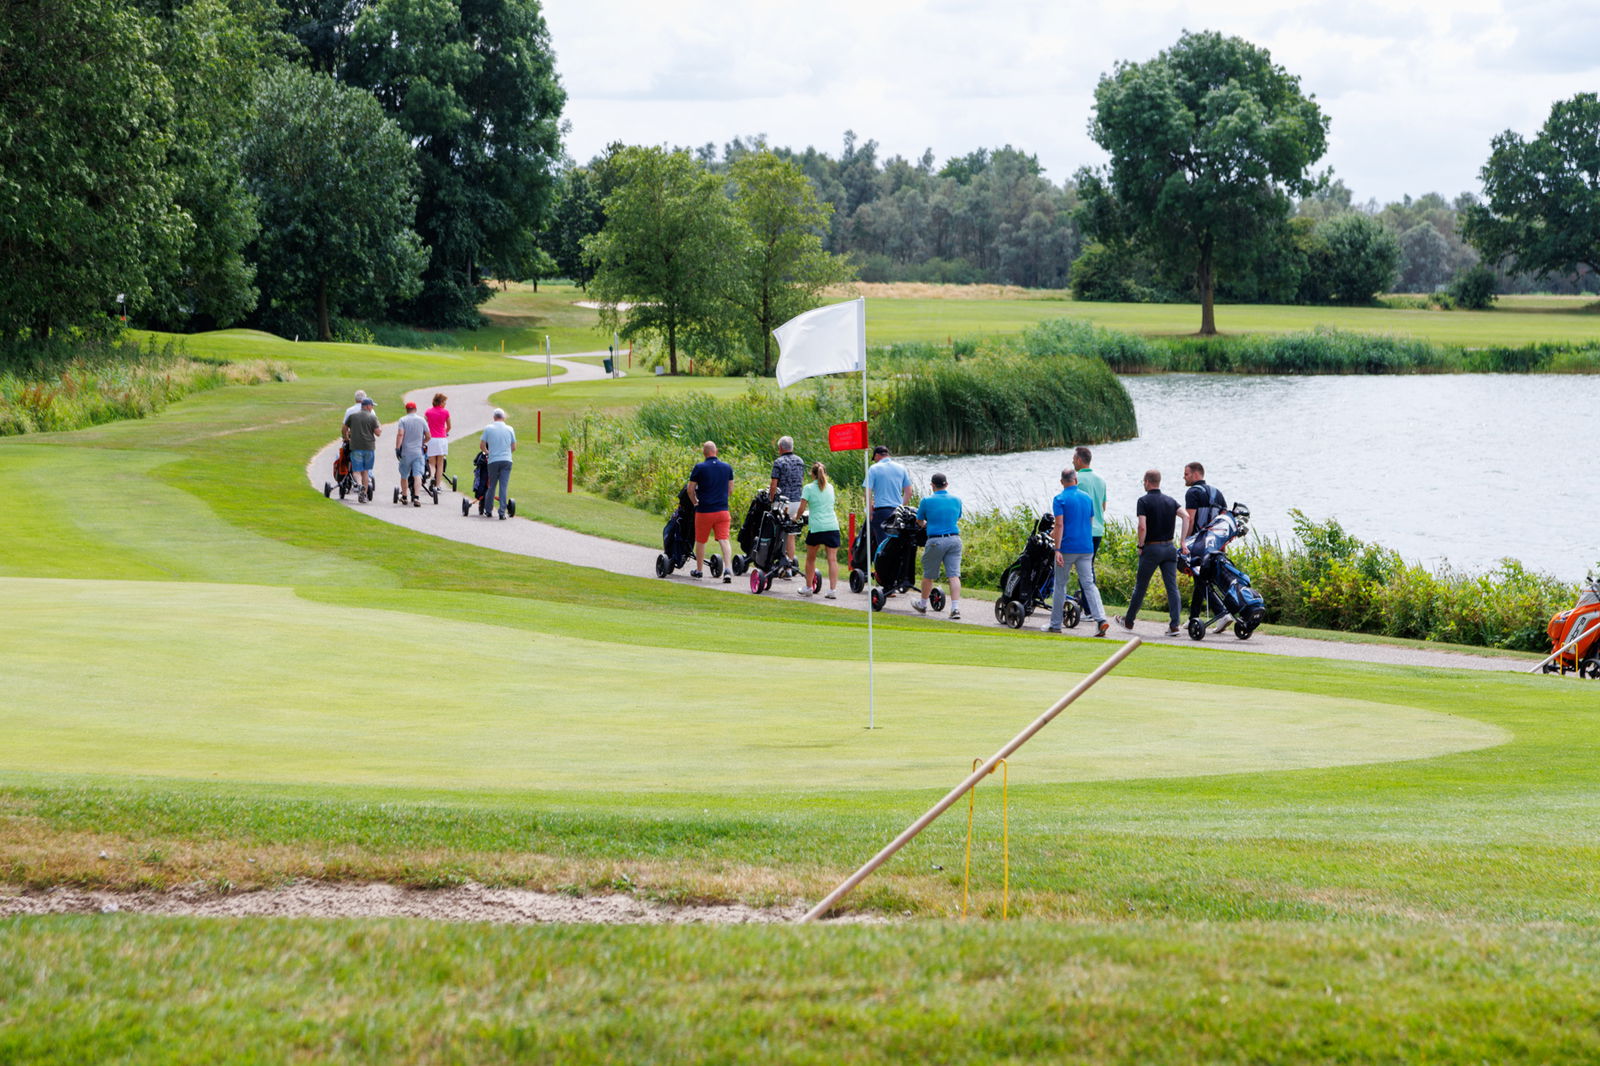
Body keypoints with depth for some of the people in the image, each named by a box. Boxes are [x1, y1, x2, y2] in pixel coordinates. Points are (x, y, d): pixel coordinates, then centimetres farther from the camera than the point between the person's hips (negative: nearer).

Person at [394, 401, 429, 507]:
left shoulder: (403, 420, -1)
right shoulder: (422, 420, 6)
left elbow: (400, 434, -14)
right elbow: (428, 436, 10)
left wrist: (397, 448, -12)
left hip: (405, 452, -1)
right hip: (418, 452, 1)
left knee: (404, 475, 14)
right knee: (417, 475, -6)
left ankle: (404, 497, 24)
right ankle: (416, 497, -20)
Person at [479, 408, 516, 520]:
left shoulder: (488, 428, 2)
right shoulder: (510, 429, 6)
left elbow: (481, 445, 4)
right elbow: (514, 447, 11)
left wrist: (487, 452, 24)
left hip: (493, 460, 0)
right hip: (507, 460, 0)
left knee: (491, 486, 11)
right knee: (504, 487, -1)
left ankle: (487, 511, 18)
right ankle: (502, 513, -6)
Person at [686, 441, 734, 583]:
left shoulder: (699, 468, -8)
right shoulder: (727, 467, 4)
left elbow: (690, 489, -4)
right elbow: (730, 487, 15)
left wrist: (695, 502, 14)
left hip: (704, 511, -2)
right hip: (723, 510, 2)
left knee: (700, 541, 14)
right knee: (724, 540, -4)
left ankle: (698, 570, 28)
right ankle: (728, 570, -21)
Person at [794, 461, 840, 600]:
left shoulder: (808, 488, 0)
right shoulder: (830, 488, 14)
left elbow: (802, 509, -3)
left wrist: (796, 517, 18)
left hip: (816, 527, -3)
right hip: (832, 526, 3)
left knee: (810, 558, 15)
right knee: (832, 559, -2)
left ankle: (808, 587, 23)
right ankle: (833, 589, -10)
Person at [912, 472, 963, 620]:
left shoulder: (927, 501, -3)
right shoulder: (956, 500, 6)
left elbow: (919, 521, 11)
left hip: (936, 540, -3)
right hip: (954, 539, 3)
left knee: (928, 575, 14)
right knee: (954, 574, -2)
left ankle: (923, 604, 30)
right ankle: (956, 608, -12)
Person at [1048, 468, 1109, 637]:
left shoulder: (1060, 499, -7)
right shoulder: (1087, 497, 10)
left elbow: (1059, 524, -17)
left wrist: (1057, 549, -19)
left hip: (1067, 548, -4)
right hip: (1087, 547, 4)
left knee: (1060, 585, 9)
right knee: (1089, 584, 1)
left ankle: (1055, 624, 15)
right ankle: (1101, 619, -16)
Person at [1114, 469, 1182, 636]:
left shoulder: (1143, 501, -8)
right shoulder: (1171, 501, 8)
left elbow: (1142, 526, -19)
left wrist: (1140, 546, -6)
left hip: (1151, 548, -4)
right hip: (1169, 547, 4)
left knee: (1140, 586, 10)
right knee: (1172, 587, 0)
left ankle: (1128, 621, 25)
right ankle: (1174, 625, -9)